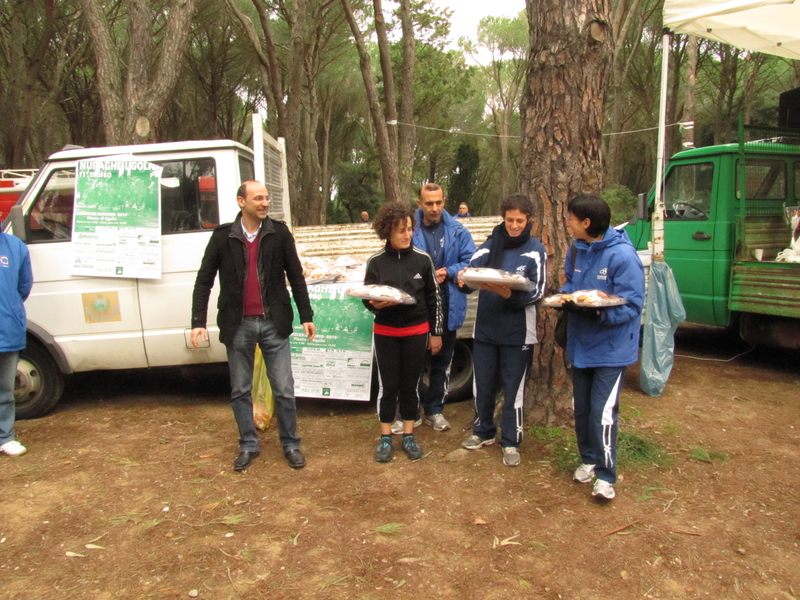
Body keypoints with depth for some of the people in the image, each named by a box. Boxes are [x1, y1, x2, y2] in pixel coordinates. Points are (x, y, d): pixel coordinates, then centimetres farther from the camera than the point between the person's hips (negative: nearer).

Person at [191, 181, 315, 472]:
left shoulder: (279, 232, 0)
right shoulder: (222, 236, -1)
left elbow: (295, 276, 5)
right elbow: (204, 281, 1)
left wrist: (306, 316, 3)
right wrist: (198, 322, -5)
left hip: (274, 323, 0)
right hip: (239, 325, 1)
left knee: (284, 390, 5)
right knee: (240, 391, 11)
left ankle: (290, 444, 22)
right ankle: (248, 445, 28)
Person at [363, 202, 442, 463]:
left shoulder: (422, 259, -2)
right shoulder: (375, 261, -4)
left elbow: (434, 298, 4)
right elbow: (366, 299, 1)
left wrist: (436, 332, 5)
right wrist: (376, 304, -22)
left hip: (416, 332, 1)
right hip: (385, 333, 0)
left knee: (410, 385, 9)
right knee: (389, 386, 5)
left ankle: (408, 436, 23)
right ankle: (385, 438, 19)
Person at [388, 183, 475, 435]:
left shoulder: (458, 231, 0)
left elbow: (471, 262, -2)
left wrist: (447, 273, -15)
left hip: (447, 307, 2)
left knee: (442, 360, 13)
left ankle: (435, 410, 28)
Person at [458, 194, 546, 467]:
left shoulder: (535, 250, -3)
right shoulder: (491, 243, 5)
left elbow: (537, 291, -12)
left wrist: (509, 294, -30)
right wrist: (463, 279, -29)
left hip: (517, 331, -3)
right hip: (485, 327, 3)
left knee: (513, 388, 6)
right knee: (482, 385, 15)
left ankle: (511, 442, 22)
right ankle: (483, 431, 35)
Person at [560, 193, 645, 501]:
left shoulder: (623, 255, -20)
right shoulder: (577, 249, 2)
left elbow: (632, 305, -20)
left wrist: (598, 312, -35)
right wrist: (566, 297, -8)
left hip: (610, 348, -7)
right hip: (580, 344, 7)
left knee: (602, 412, -6)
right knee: (581, 408, 15)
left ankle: (605, 475, 12)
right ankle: (588, 460, 35)